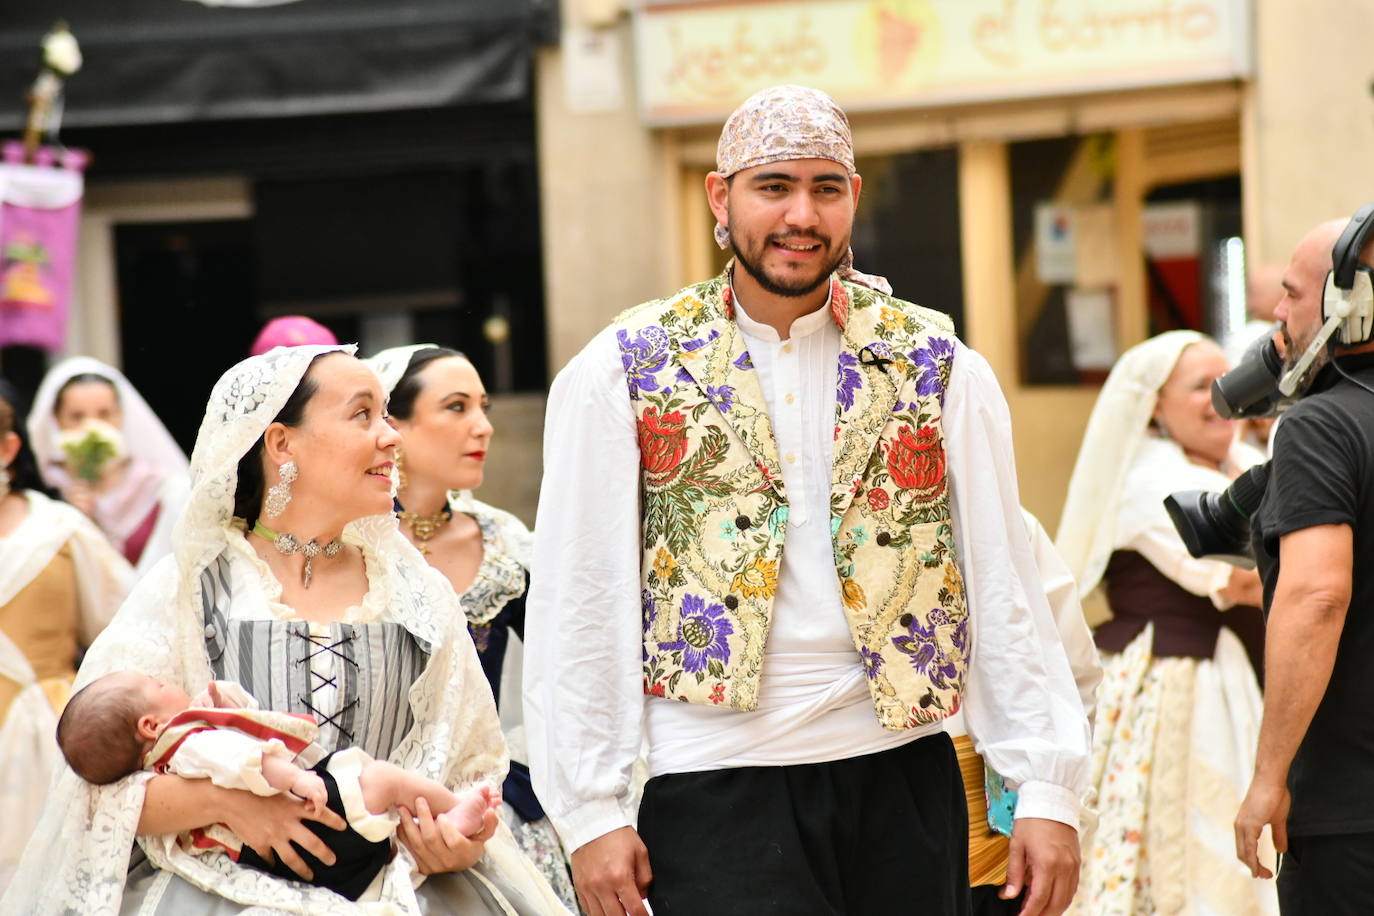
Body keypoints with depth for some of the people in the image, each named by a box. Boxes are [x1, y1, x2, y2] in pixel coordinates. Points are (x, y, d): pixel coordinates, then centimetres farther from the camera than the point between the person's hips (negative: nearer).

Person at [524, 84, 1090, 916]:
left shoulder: (939, 369, 6)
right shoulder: (622, 375, 1)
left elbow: (1004, 589, 4)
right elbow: (579, 611, 0)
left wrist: (1049, 789, -2)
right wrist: (591, 813, -4)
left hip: (904, 784, 2)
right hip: (718, 793, -2)